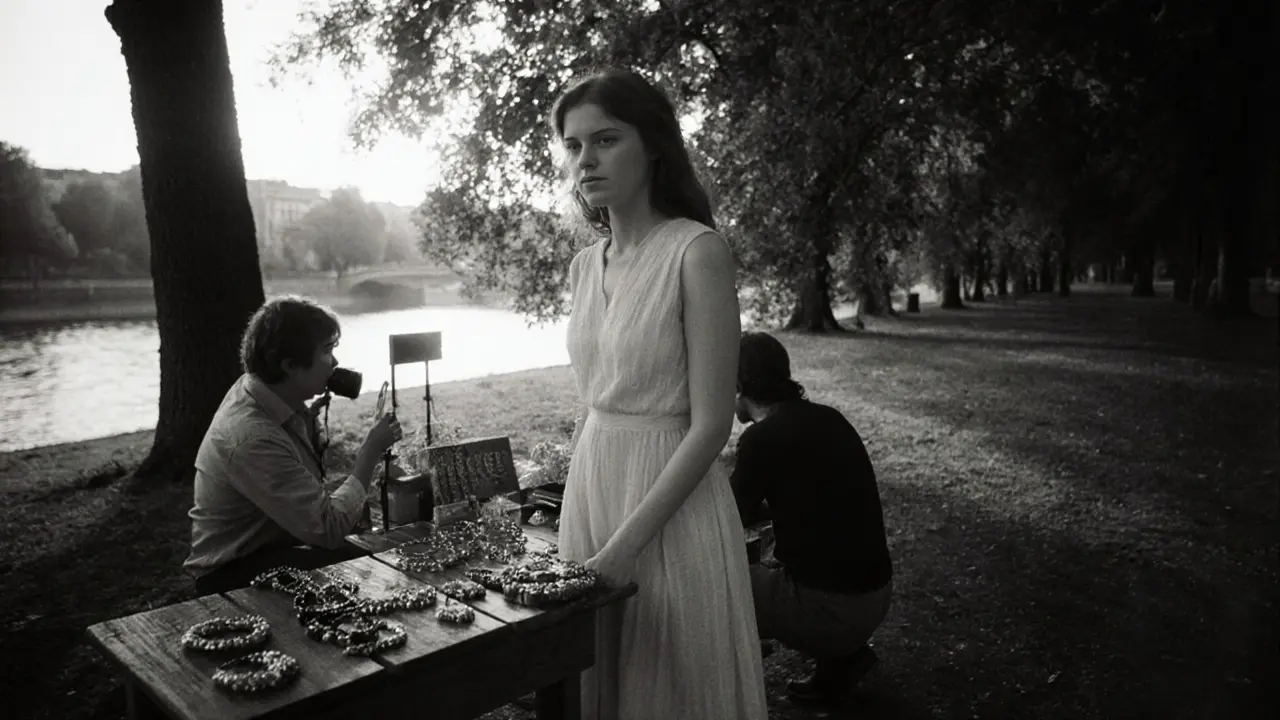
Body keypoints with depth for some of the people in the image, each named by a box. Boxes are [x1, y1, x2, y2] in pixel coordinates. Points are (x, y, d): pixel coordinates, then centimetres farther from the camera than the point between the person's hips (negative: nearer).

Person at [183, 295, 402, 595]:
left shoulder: (282, 400, -4)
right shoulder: (252, 438, -31)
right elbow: (329, 529, -30)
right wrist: (371, 452, -23)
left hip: (274, 546, 8)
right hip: (238, 574, -8)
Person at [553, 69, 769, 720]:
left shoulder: (697, 251, -14)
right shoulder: (585, 264, 6)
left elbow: (710, 425, -17)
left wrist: (623, 548, -19)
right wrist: (573, 516, 12)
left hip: (672, 506, -6)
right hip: (590, 488, 7)